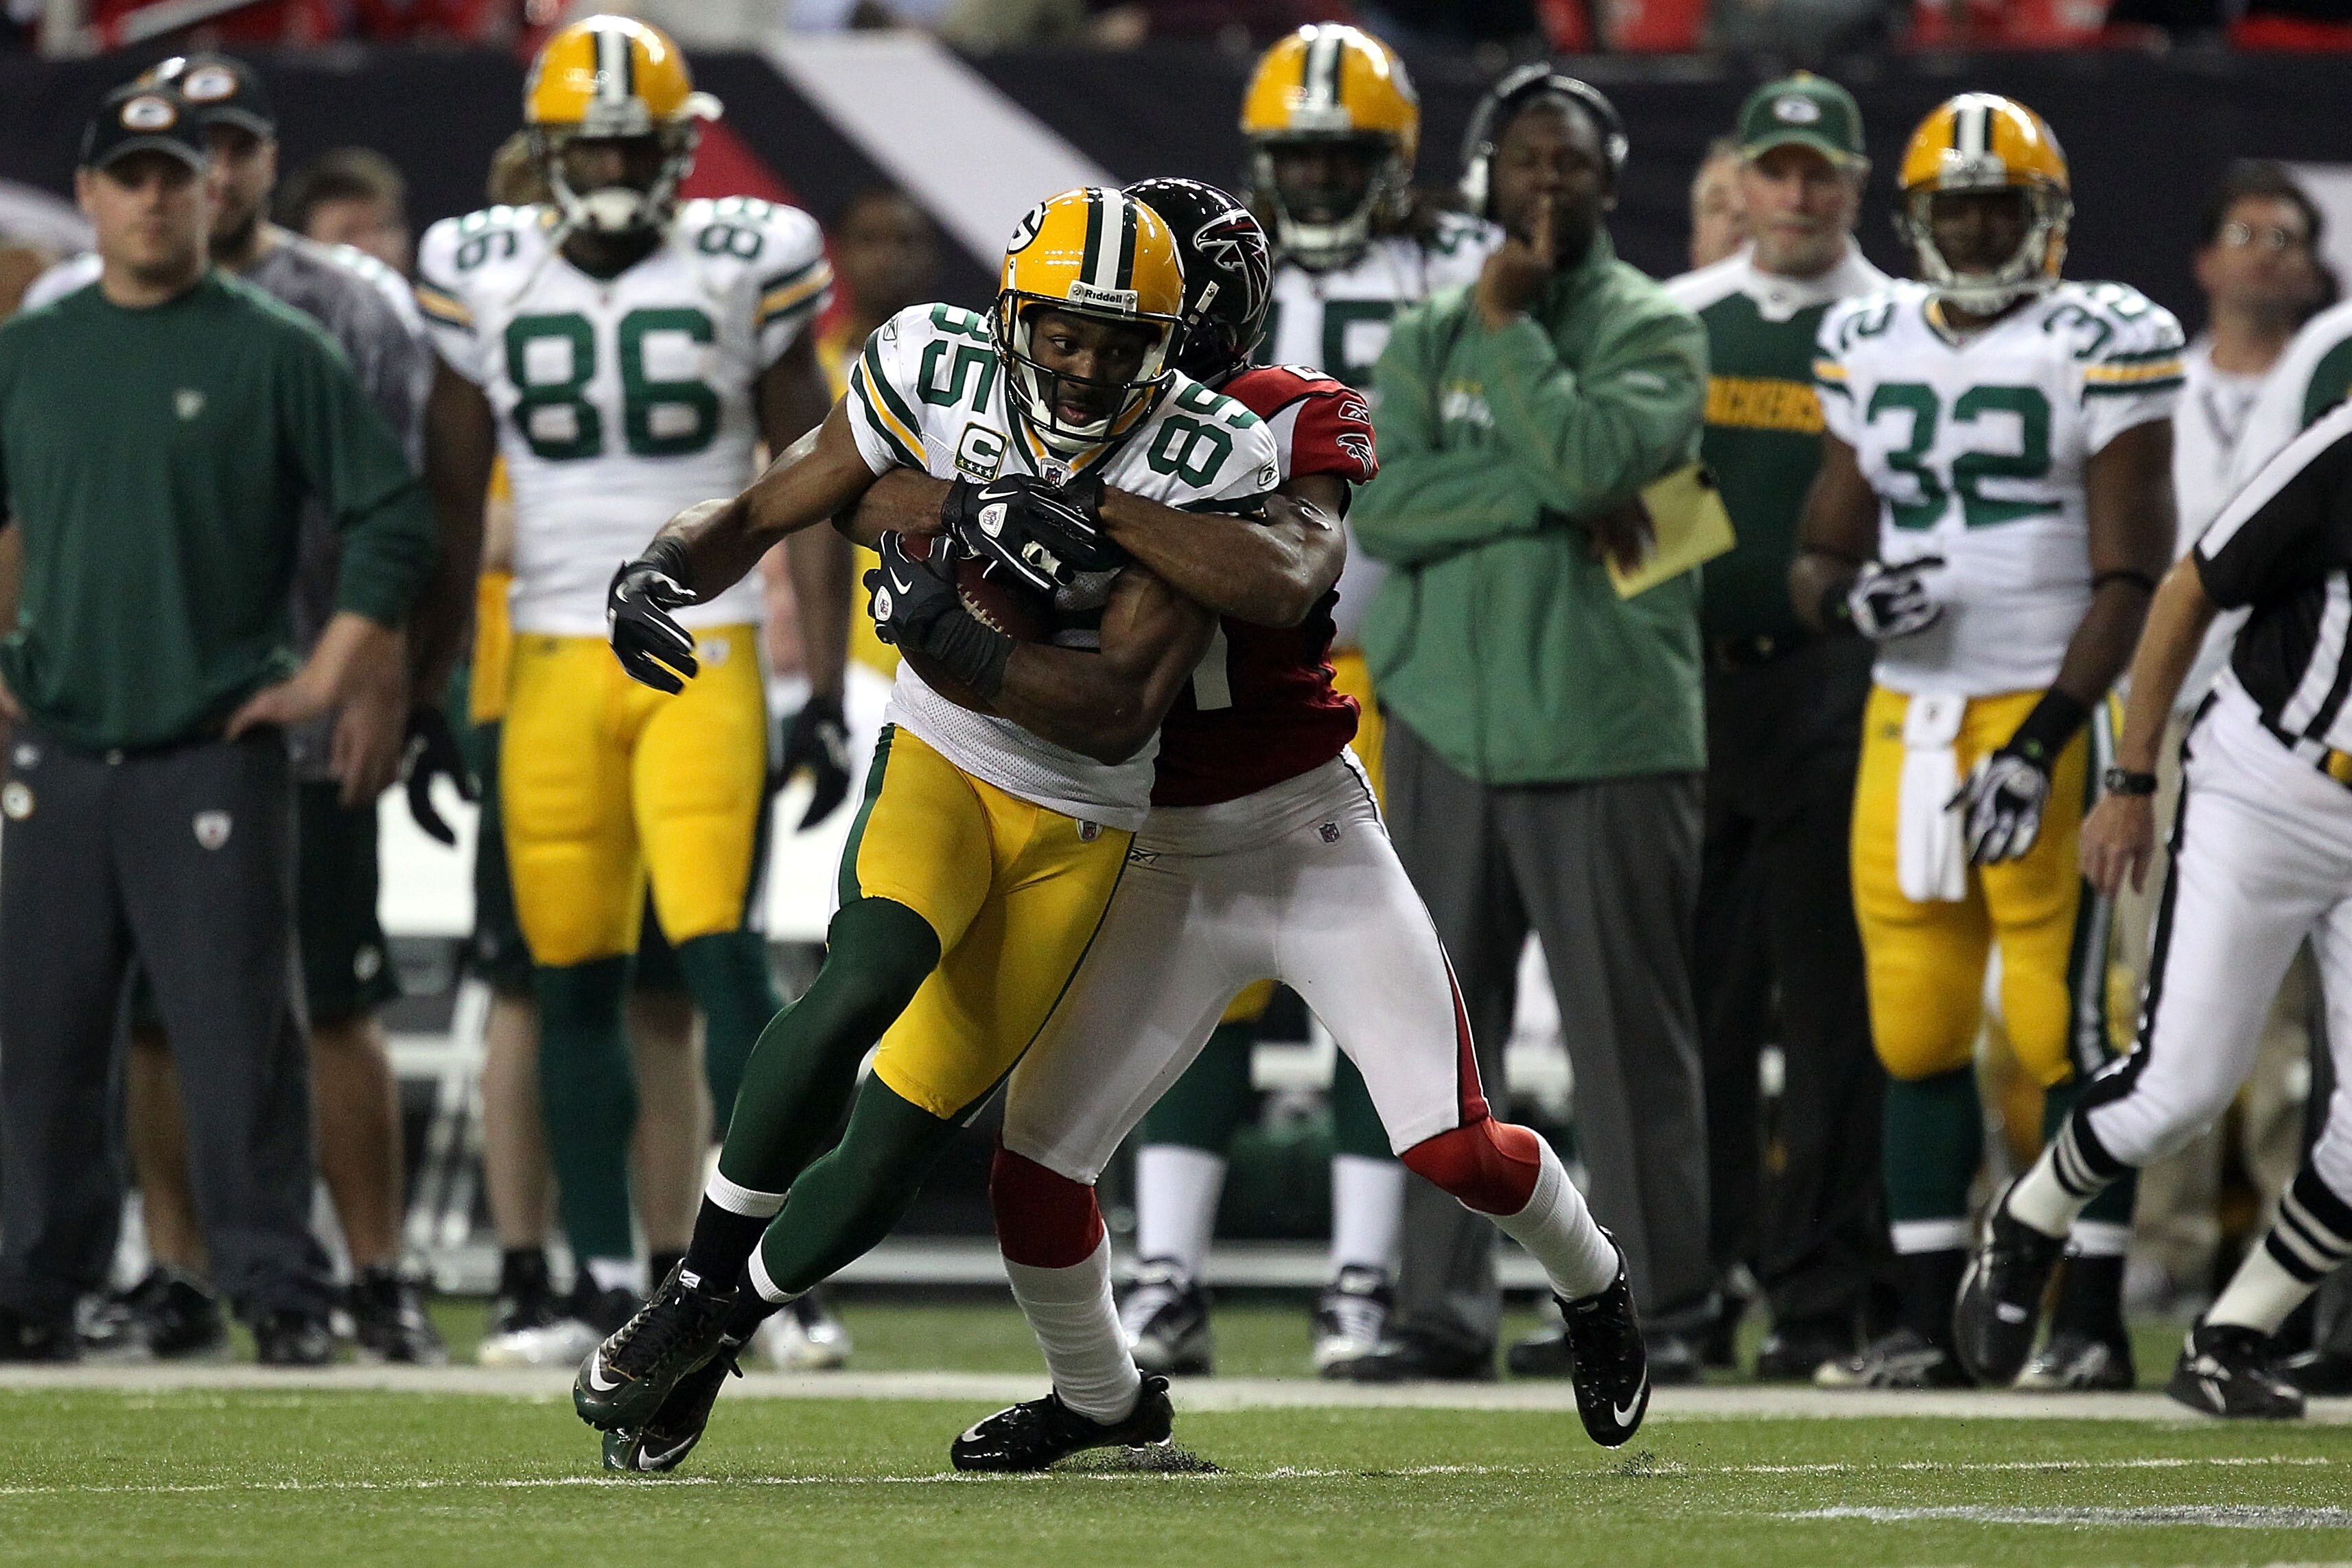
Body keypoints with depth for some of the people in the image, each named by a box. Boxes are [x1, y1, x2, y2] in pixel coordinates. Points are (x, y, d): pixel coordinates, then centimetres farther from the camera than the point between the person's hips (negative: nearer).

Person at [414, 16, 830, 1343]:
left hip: (706, 654, -2)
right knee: (575, 981, 3)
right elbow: (450, 502, 12)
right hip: (552, 668, 2)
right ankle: (606, 1282, 10)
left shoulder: (750, 266, 1)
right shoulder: (485, 276, 5)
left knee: (718, 951, -15)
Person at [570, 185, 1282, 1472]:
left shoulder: (1203, 466, -16)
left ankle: (707, 1345, 24)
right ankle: (692, 1293, -18)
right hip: (935, 766, -1)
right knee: (866, 983, -33)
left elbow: (1120, 713, -21)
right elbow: (765, 512, -2)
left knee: (895, 1146, -1)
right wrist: (663, 570, -24)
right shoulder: (938, 380, -12)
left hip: (1075, 831, 1)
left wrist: (959, 646, -36)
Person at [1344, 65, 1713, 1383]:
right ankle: (1445, 1307, 9)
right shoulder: (1427, 341, 12)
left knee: (1633, 1031, -3)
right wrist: (1557, 497, -11)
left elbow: (1593, 454, -17)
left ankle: (1657, 1307, 2)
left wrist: (1508, 326, -7)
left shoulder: (1652, 331, 2)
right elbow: (1385, 506, -3)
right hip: (1448, 728, 4)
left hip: (1609, 734, -4)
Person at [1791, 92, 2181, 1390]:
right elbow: (1823, 546, 17)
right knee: (1916, 1030, 5)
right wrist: (1845, 598, -8)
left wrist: (2039, 742, -17)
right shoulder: (1871, 349, 13)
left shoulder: (2101, 346, -5)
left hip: (2048, 714, -5)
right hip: (1905, 718, 5)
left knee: (2065, 1027, -7)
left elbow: (2128, 578, -9)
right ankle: (1923, 1325, 9)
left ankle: (2092, 1322, -3)